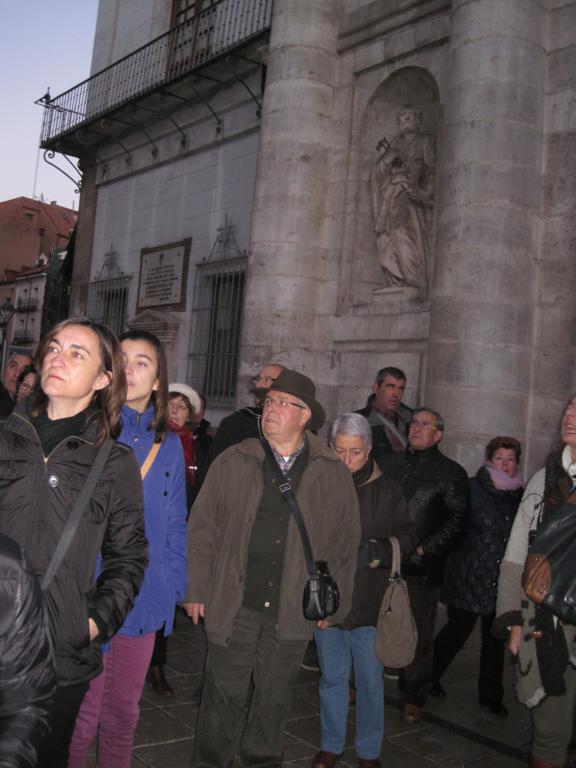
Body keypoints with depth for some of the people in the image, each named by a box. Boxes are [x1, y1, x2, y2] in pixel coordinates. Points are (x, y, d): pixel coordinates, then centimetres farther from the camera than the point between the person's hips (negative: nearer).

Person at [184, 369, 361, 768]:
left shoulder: (334, 475, -1)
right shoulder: (233, 462, -2)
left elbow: (346, 542, 4)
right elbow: (202, 528, 1)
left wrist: (332, 603, 4)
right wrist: (196, 590, -1)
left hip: (293, 613, 1)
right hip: (234, 606, -1)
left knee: (273, 702, 18)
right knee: (225, 698, 10)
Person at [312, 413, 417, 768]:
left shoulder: (387, 491, -3)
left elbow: (409, 537, 4)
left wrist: (377, 551, -14)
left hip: (370, 601, 0)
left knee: (371, 678, 11)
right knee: (333, 676, 14)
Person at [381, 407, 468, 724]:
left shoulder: (451, 473, 1)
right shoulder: (390, 463, 13)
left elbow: (456, 522, -4)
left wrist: (424, 550, -11)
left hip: (422, 567, -3)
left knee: (419, 634, 5)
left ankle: (414, 698, 21)